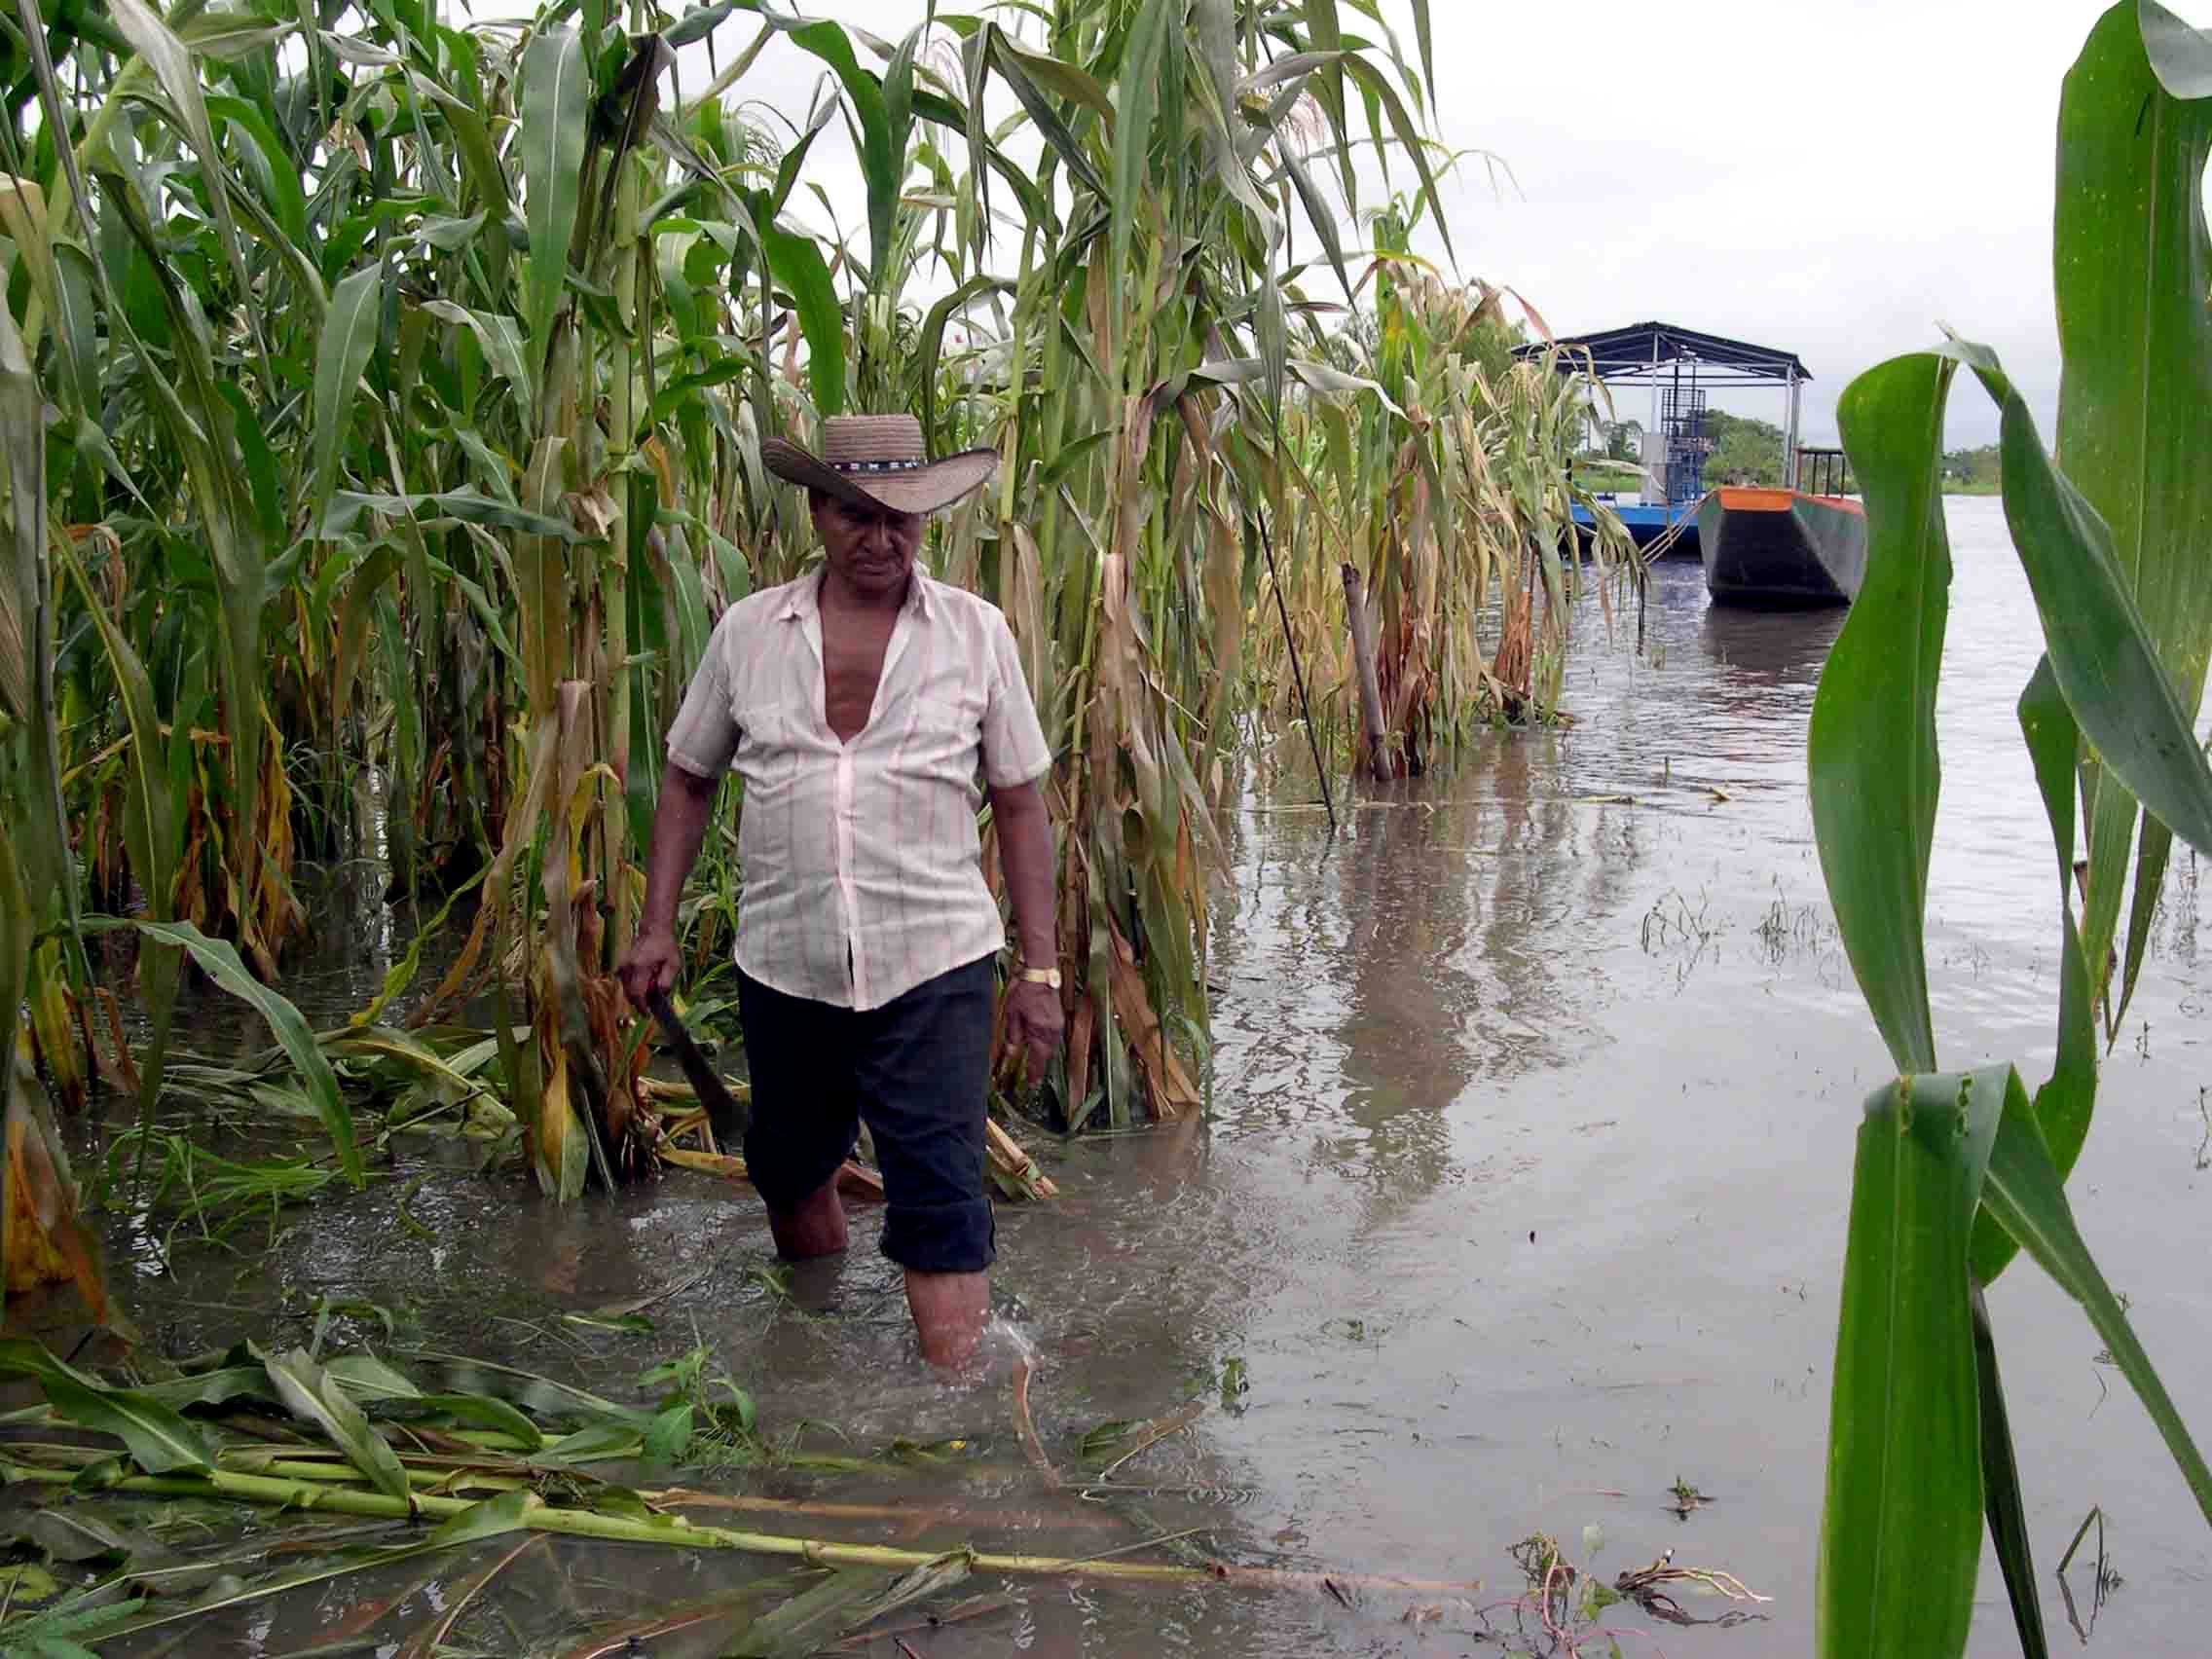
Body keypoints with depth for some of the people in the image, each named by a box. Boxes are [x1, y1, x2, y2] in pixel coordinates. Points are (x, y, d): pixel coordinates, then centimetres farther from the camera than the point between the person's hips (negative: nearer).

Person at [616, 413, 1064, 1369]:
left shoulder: (976, 633, 0)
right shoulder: (748, 630, 3)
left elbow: (1019, 805, 2)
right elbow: (688, 780, 12)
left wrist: (1040, 969, -1)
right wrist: (657, 926, 3)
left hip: (934, 966, -3)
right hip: (782, 965, 3)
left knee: (941, 1201, -7)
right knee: (791, 1171, 20)